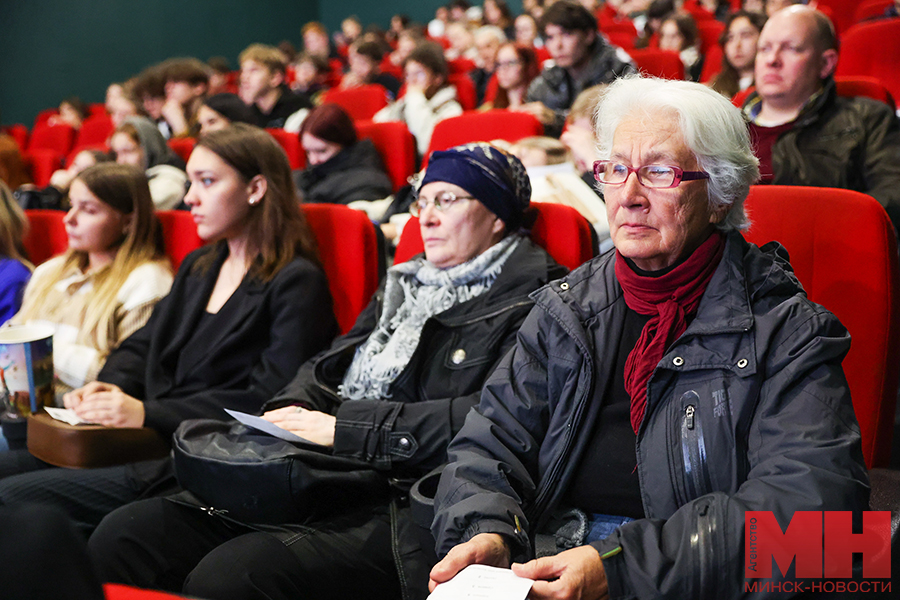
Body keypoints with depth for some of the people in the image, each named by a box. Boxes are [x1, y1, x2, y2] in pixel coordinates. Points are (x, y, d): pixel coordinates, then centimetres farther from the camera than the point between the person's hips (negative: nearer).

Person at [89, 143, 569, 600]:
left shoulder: (532, 302, -1)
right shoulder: (404, 285, 25)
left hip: (404, 508, -7)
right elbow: (327, 366, 26)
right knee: (121, 537, -10)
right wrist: (293, 409, 1)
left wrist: (346, 428, -14)